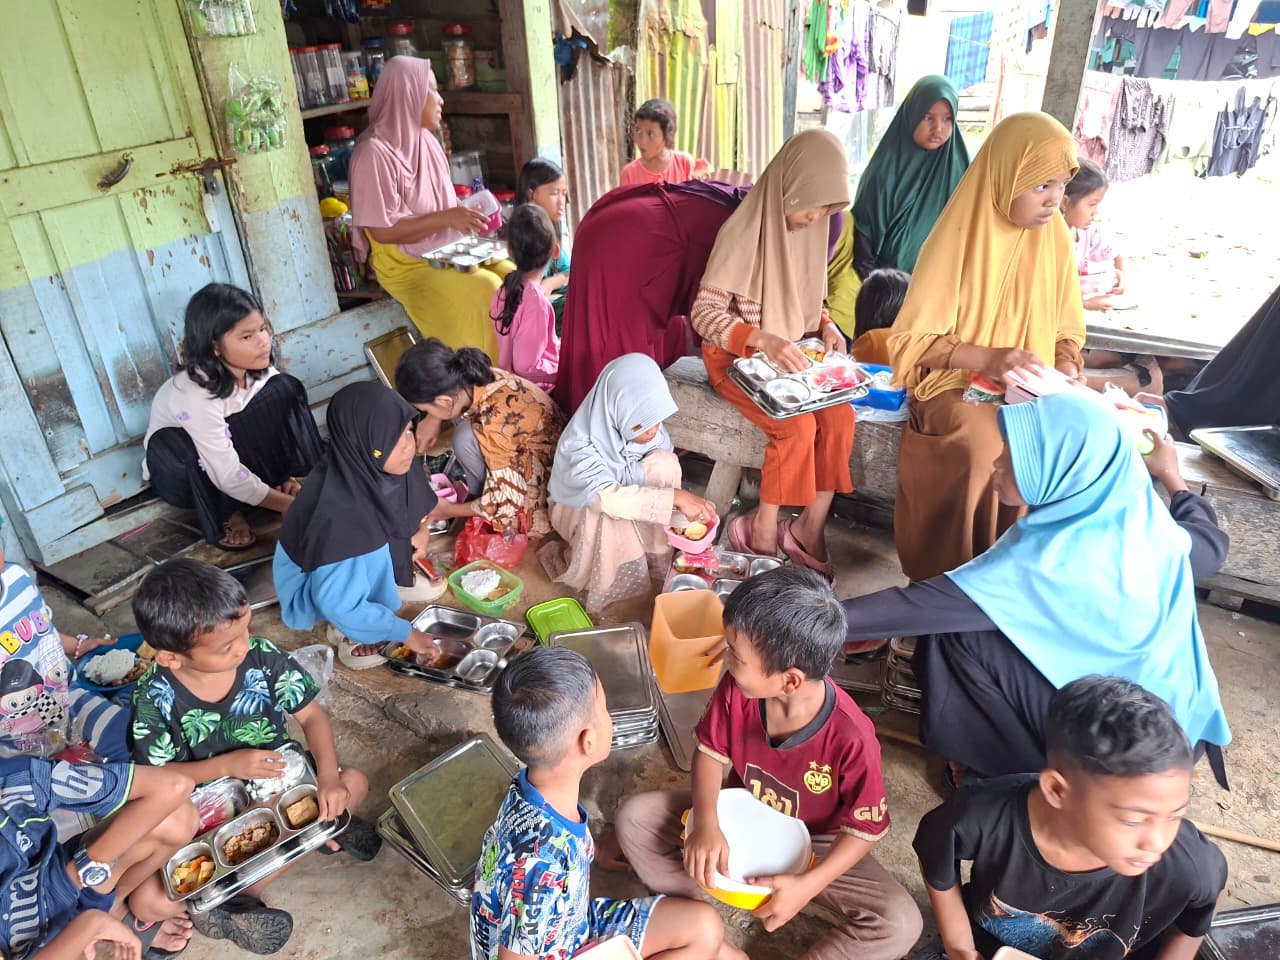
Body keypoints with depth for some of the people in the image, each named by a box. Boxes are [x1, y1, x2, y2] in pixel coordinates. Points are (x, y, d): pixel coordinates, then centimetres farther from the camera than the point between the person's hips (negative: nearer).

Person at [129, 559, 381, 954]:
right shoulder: (155, 698, -20)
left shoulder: (263, 657, -19)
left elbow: (312, 715, -11)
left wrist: (328, 777, -25)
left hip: (280, 774, 3)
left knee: (354, 783, -16)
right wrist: (228, 765, -26)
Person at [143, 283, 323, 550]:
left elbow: (283, 420, -6)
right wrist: (293, 505, -31)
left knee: (284, 389, -18)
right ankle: (224, 515, -14)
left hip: (238, 452, 5)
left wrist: (291, 476, -17)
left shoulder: (256, 369, -21)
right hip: (181, 472, -4)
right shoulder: (195, 397, -37)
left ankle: (305, 484, -8)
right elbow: (228, 477, -35)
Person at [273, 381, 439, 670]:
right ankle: (347, 631, -7)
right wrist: (406, 632, -23)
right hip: (312, 586, -6)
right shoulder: (339, 514, -39)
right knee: (376, 555, -31)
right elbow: (340, 605, -34)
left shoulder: (380, 466, -20)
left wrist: (421, 527, -13)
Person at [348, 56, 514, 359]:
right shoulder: (374, 154, -17)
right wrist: (447, 218, -25)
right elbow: (384, 230, -21)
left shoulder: (425, 140, 7)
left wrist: (464, 214, -5)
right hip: (407, 265, -7)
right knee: (485, 290, -26)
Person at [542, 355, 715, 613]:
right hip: (578, 507, -4)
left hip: (626, 490, 4)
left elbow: (666, 473, -10)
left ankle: (650, 552, -8)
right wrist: (674, 497, -55)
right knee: (607, 514, -40)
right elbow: (605, 497, -50)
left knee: (664, 462, -25)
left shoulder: (649, 429, -21)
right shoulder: (579, 446, -37)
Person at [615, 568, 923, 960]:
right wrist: (707, 824, -25)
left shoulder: (852, 737, -34)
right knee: (634, 816, -14)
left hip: (811, 843, -2)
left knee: (901, 924, -24)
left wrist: (807, 885, -28)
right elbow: (711, 751, -9)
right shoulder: (737, 688, -26)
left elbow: (866, 827, -20)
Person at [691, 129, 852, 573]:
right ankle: (762, 533, -8)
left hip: (791, 356, 6)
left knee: (840, 416, -18)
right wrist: (764, 341, -34)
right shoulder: (743, 233, -19)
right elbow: (703, 314, -21)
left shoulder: (811, 231, 2)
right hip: (737, 358, -6)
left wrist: (825, 326, -6)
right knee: (798, 426, -27)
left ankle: (810, 529, -6)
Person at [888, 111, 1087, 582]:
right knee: (985, 445, -35)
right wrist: (989, 358, -25)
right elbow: (912, 341, -12)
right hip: (956, 385, -4)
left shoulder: (1056, 238, 2)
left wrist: (1065, 371, -9)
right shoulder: (957, 240, -13)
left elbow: (1067, 331, 12)